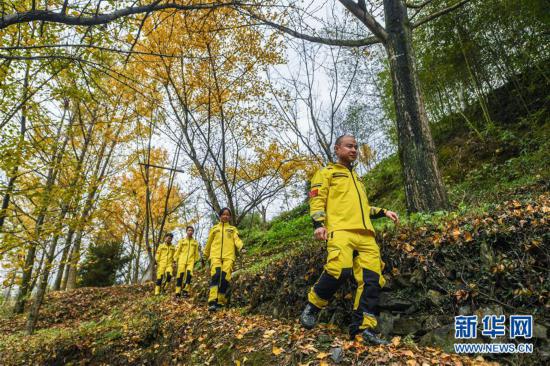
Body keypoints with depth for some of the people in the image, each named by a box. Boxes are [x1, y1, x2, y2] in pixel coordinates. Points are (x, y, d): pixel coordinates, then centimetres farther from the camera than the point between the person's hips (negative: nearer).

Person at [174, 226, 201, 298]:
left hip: (191, 261, 0)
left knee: (189, 275, -15)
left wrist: (196, 261, 10)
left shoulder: (195, 242, 13)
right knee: (180, 275, -3)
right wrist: (176, 259, 4)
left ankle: (185, 291, -9)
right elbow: (177, 251, 10)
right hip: (182, 261, 0)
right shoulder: (182, 241, 11)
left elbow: (196, 253, 15)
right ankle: (178, 292, 3)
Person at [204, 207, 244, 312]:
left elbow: (237, 240, 2)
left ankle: (220, 302, -4)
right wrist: (205, 256, 27)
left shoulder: (233, 229, 19)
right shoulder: (214, 228, 21)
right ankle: (212, 302, -28)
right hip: (215, 255, 0)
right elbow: (209, 243, 25)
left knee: (225, 277, -13)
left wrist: (241, 247, -18)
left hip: (228, 256, 0)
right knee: (215, 275, -22)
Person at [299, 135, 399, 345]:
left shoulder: (357, 178, 34)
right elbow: (317, 199, 0)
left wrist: (383, 212, 22)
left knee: (372, 279, -6)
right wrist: (318, 223, -15)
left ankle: (362, 328, 1)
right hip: (340, 229, -7)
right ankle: (312, 306, -4)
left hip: (365, 234, 7)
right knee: (340, 269, -27)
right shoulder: (327, 172, 13)